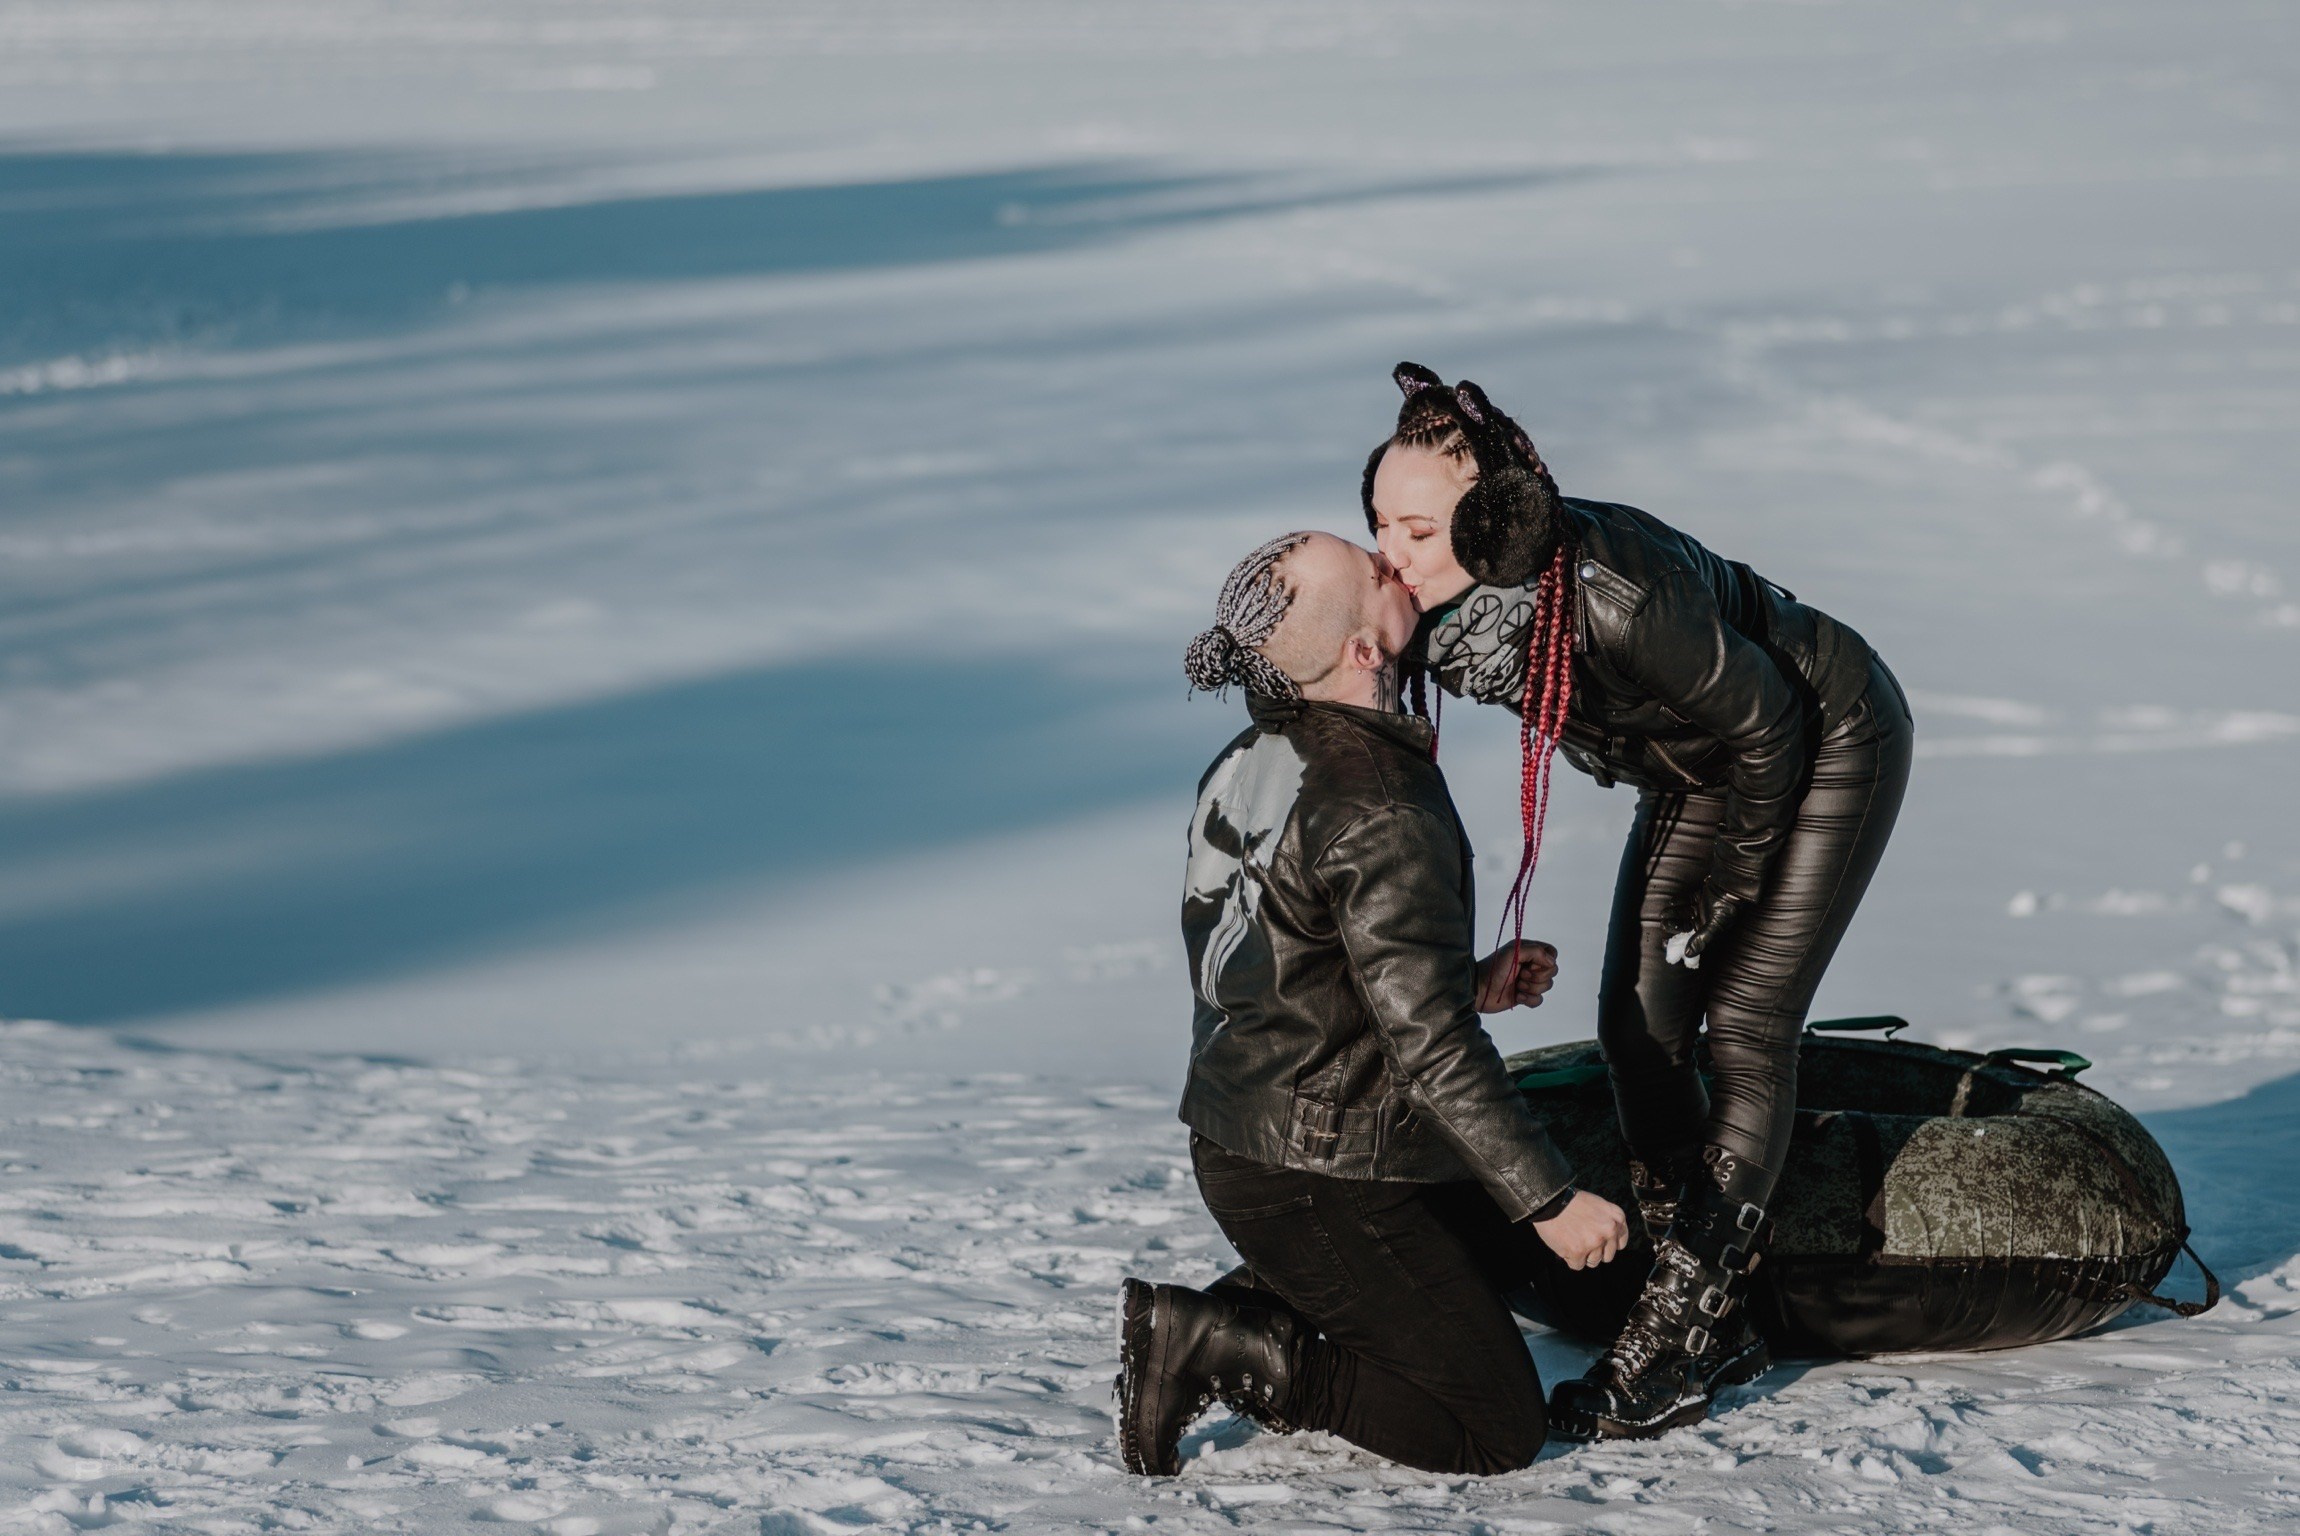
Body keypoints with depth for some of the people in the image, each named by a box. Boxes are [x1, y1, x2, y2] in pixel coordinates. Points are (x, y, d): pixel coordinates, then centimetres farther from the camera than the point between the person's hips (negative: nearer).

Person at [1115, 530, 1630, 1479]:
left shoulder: (1252, 763, 4)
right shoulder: (1381, 814, -23)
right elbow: (1430, 1049, -23)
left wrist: (1469, 986, 13)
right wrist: (1552, 1199, -17)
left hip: (1236, 1140, 9)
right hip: (1321, 1176, -9)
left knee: (1505, 1236, 28)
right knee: (1497, 1429, 1)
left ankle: (1270, 1326, 12)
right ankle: (1212, 1346, -5)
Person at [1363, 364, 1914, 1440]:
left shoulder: (1617, 598, -41)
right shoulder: (1449, 602, -22)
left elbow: (1766, 727, -26)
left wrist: (1729, 891, -14)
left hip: (1827, 741, -7)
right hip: (1703, 766, 7)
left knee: (1744, 1026, -10)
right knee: (1638, 1024, 1)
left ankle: (1669, 1351, -5)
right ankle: (1715, 1328, 11)